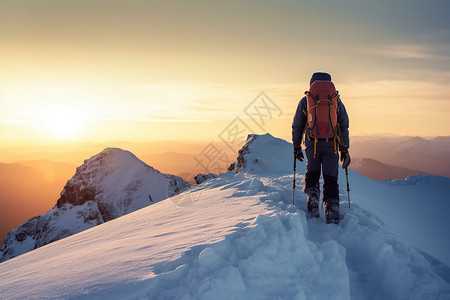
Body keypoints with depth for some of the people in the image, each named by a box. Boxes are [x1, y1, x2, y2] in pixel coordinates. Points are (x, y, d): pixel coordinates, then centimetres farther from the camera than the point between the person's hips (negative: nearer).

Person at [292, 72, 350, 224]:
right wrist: (344, 149, 14)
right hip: (332, 145, 1)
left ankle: (312, 200, -4)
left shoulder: (305, 101, 8)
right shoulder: (336, 101, 11)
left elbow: (297, 126, 11)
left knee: (312, 173, 18)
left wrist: (296, 147, 19)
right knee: (330, 178, 7)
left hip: (312, 144, 0)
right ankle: (332, 211, -2)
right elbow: (344, 126, 10)